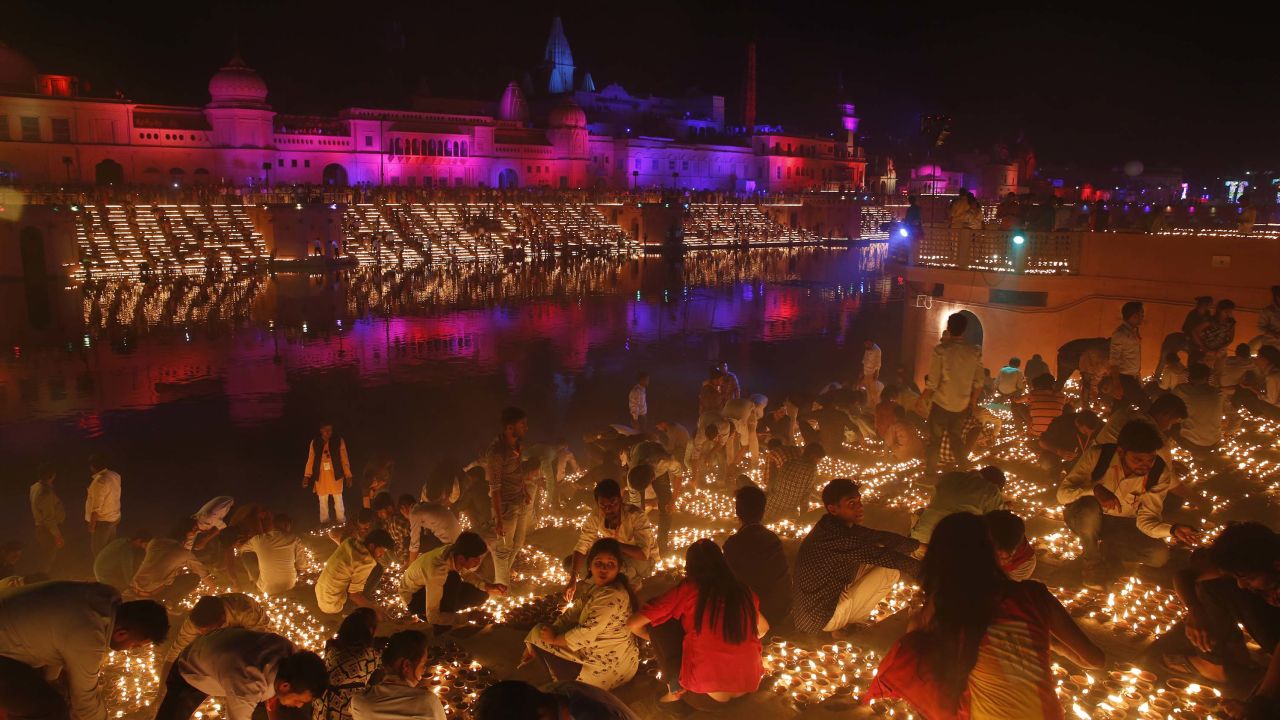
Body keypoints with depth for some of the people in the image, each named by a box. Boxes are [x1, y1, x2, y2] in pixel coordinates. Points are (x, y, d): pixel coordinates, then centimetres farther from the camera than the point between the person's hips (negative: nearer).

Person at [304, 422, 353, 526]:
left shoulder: (339, 441, -4)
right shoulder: (314, 442, 0)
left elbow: (344, 459, -2)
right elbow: (310, 460, 3)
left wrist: (348, 476, -3)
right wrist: (307, 476, -1)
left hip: (335, 475, -1)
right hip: (321, 475, 1)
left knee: (338, 499, 4)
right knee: (322, 500, 10)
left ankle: (341, 522, 15)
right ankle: (324, 522, 22)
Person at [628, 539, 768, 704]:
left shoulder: (686, 591, -3)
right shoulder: (743, 591, 8)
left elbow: (633, 624, 1)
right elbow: (763, 628, 27)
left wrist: (658, 640, 20)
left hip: (708, 685, -5)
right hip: (749, 685, 5)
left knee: (659, 620, 9)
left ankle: (676, 687, 9)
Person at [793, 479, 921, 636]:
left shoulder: (833, 526, -1)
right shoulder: (838, 538, -29)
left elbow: (879, 536, 5)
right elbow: (885, 557, -23)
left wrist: (918, 544, 0)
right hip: (819, 617, -9)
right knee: (890, 570, -7)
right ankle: (843, 625, 4)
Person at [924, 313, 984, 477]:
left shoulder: (941, 350, -17)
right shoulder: (975, 352, -5)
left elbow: (932, 383, -17)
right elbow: (978, 383, 1)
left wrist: (923, 399, -1)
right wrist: (972, 403, 16)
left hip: (941, 404, -4)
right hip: (962, 406, 4)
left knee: (934, 441, 12)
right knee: (956, 437, 23)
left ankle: (930, 475, 19)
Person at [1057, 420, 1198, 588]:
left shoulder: (1160, 473, -19)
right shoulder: (1097, 455, -27)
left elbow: (1146, 518, -17)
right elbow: (1063, 492, -27)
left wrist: (1173, 529, -38)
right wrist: (1095, 490, -46)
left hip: (1122, 525, 3)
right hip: (1085, 518, -3)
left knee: (1159, 555, -20)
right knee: (1090, 507, -38)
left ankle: (1104, 547, 4)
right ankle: (1091, 562, -12)